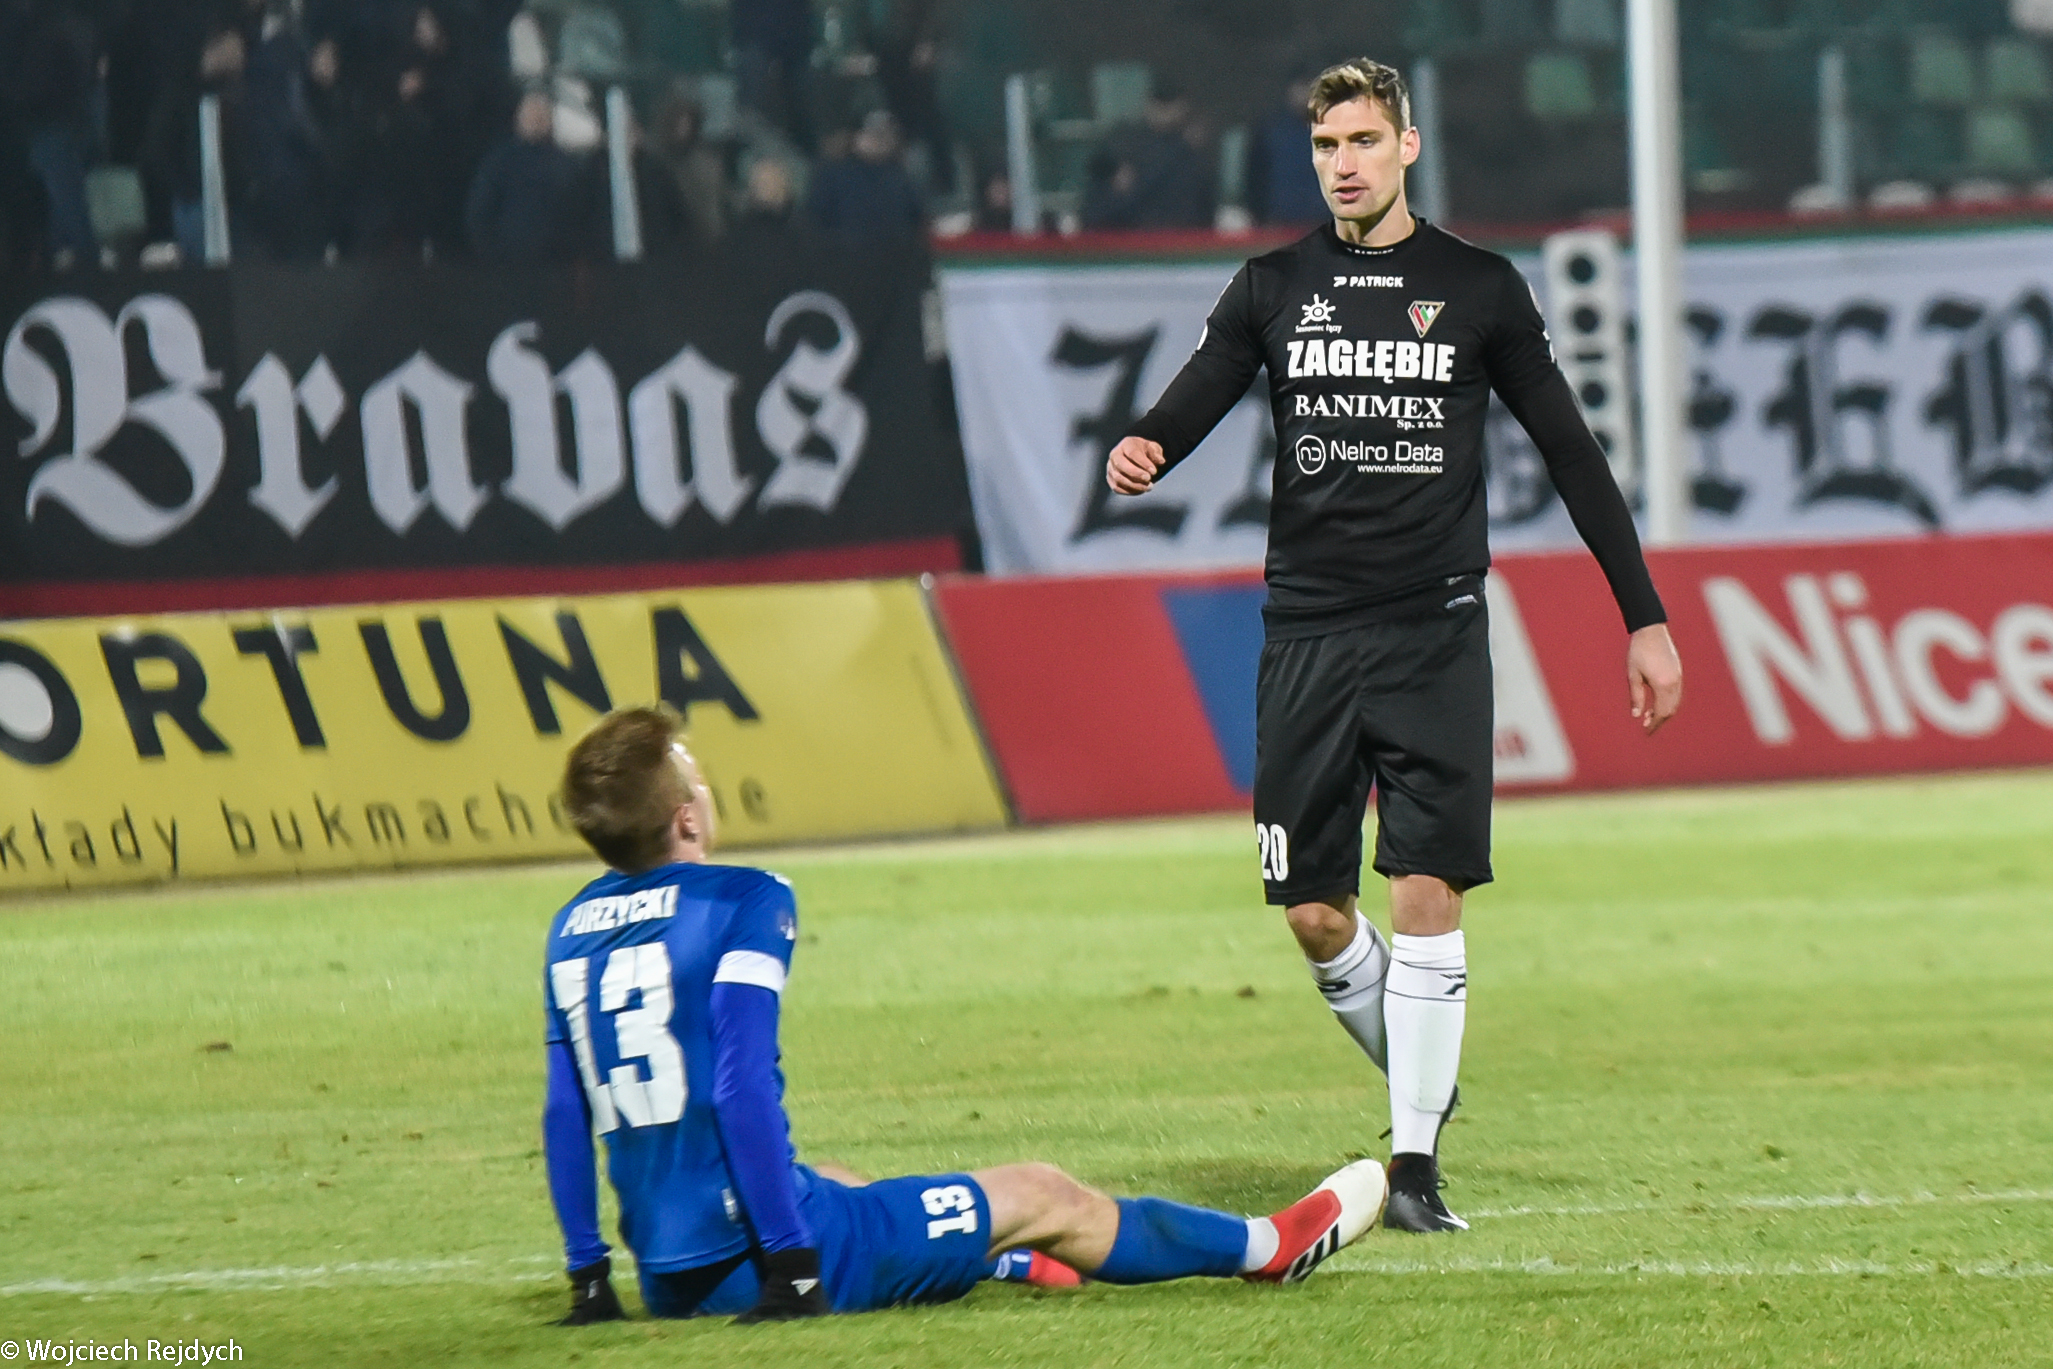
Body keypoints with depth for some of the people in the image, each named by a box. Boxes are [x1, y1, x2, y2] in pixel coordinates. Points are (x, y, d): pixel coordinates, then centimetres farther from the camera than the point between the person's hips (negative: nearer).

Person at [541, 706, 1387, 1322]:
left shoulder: (573, 929, 7)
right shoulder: (744, 905, -13)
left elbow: (564, 1114, 9)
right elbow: (741, 1089, -20)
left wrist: (588, 1273, 16)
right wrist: (791, 1263, -17)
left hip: (668, 1282, 7)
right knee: (1044, 1199, 13)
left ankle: (1006, 1258, 62)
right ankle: (1266, 1247, 31)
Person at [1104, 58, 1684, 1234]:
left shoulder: (1479, 289, 4)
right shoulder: (1275, 289, 8)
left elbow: (1571, 454, 8)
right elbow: (1189, 408, 0)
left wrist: (1646, 618, 5)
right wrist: (1139, 455, -26)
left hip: (1435, 632, -2)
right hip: (1308, 632, 2)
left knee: (1427, 894, -10)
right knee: (1314, 913, 0)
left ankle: (1417, 1161, -5)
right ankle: (1424, 1082, 24)